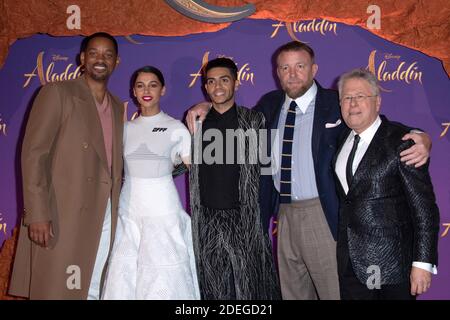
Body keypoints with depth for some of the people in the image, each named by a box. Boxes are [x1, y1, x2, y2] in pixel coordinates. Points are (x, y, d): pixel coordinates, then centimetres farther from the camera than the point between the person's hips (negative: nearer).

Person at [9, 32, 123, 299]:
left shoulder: (118, 107, 16)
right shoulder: (57, 93, -2)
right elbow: (33, 154, -9)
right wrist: (37, 214, -17)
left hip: (106, 218, 5)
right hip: (62, 216, -5)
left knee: (93, 290, 10)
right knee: (55, 290, -1)